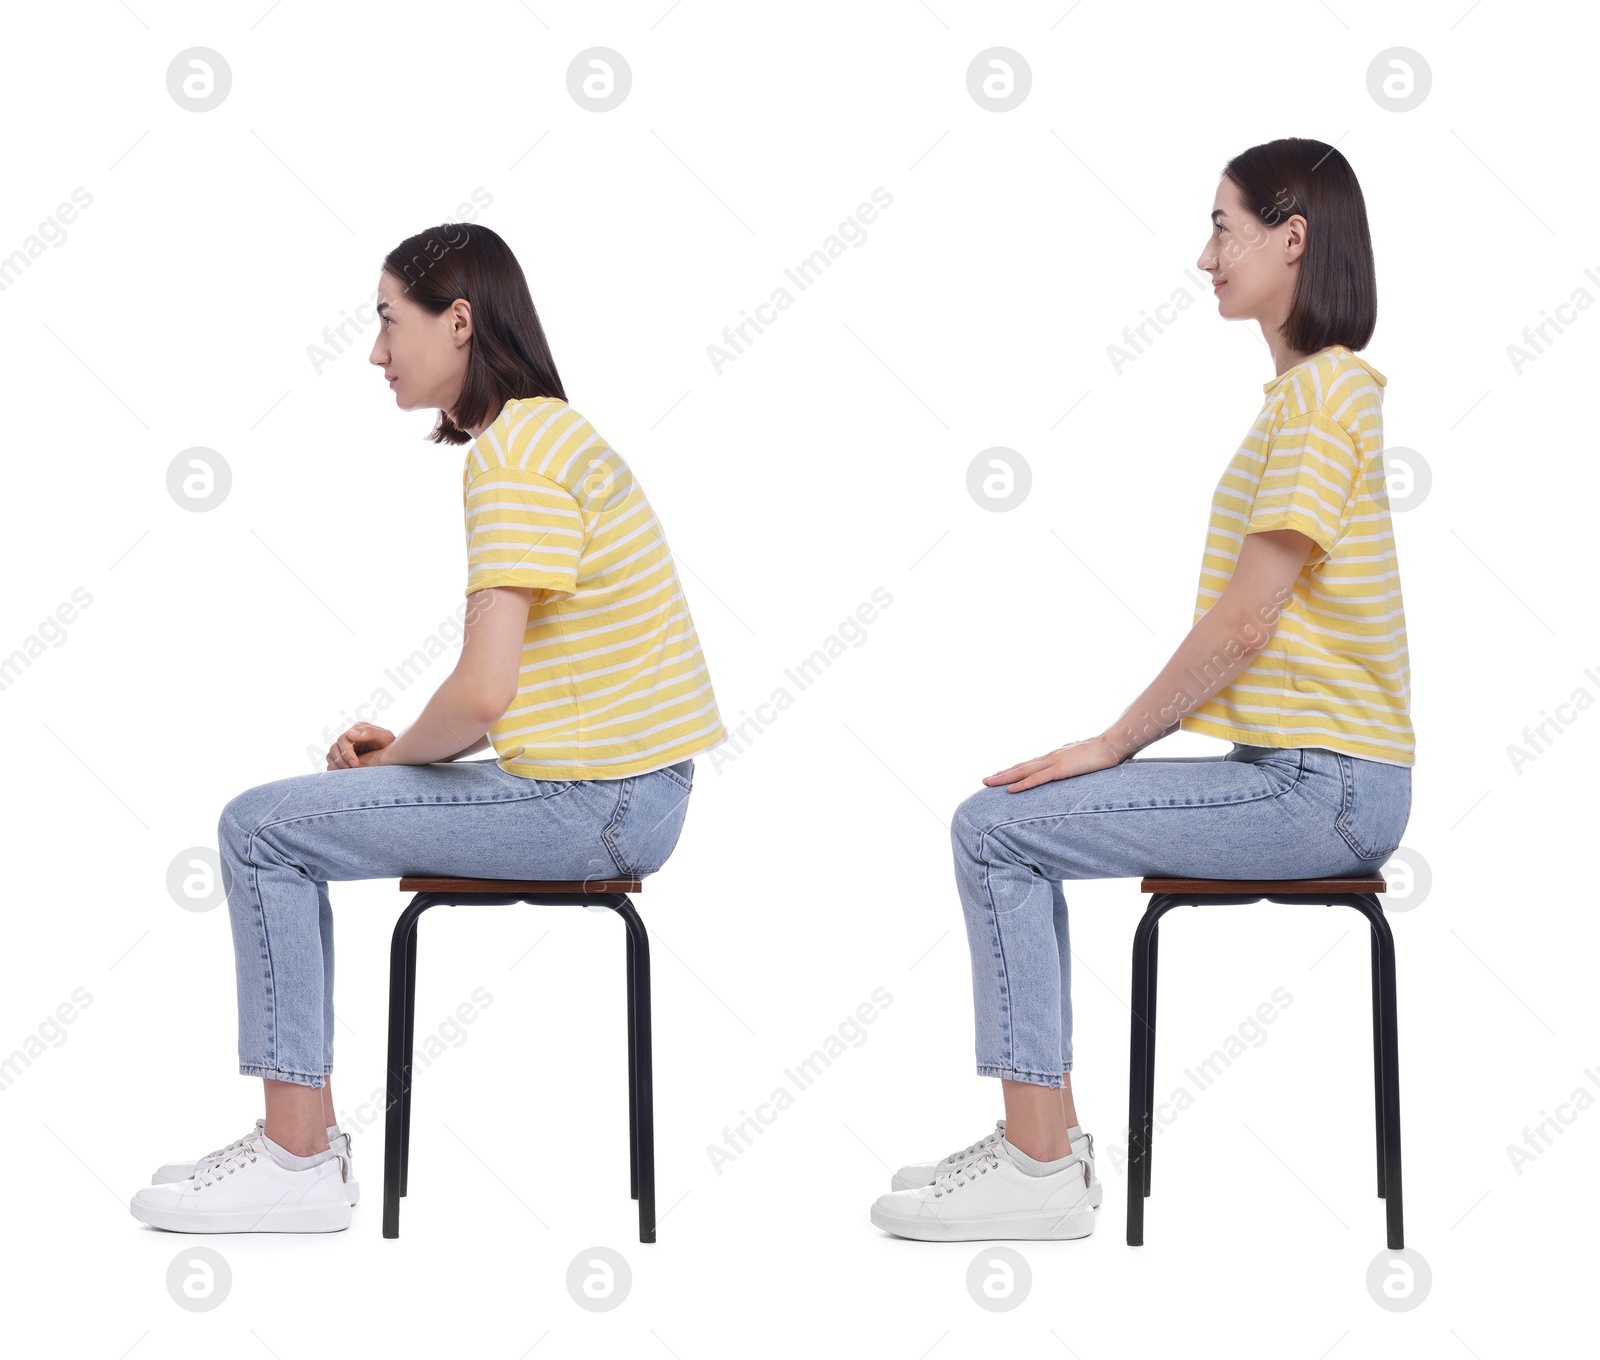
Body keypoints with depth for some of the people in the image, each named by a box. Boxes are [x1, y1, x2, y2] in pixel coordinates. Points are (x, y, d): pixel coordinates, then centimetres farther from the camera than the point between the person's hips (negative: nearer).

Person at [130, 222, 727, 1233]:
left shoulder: (513, 457, -17)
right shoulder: (549, 433, 16)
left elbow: (483, 693, -24)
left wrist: (405, 752, -4)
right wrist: (406, 751, 7)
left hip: (592, 805, -10)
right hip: (619, 796, 10)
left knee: (262, 830, -6)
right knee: (286, 821, 17)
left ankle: (300, 1161, -1)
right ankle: (301, 1134, 19)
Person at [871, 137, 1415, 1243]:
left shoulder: (1320, 395, -14)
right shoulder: (1316, 387, 19)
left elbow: (1242, 624, -19)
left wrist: (1117, 743, -9)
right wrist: (1130, 742, 11)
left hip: (1317, 785, -10)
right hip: (1306, 774, 10)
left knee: (999, 830, -12)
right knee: (1013, 823, 10)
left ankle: (1042, 1170, -9)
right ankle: (1046, 1138, 10)